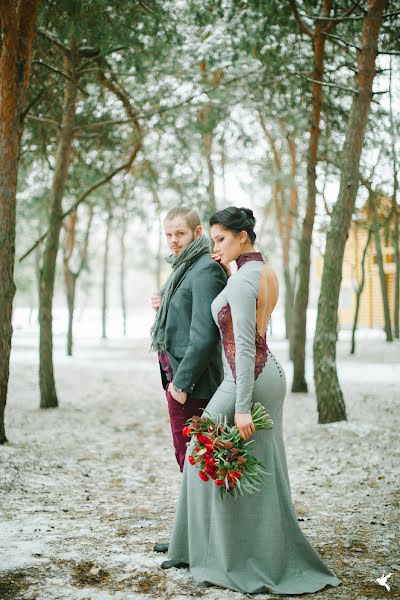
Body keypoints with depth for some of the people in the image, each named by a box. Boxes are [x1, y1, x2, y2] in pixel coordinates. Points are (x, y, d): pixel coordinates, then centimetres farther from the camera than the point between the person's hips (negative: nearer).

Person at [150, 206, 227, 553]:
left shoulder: (205, 270, -16)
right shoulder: (186, 267, 16)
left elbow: (204, 333, -23)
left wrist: (182, 382, -22)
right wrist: (166, 308, 4)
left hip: (191, 380, -10)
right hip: (177, 375, 10)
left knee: (191, 456, -3)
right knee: (187, 455, 16)